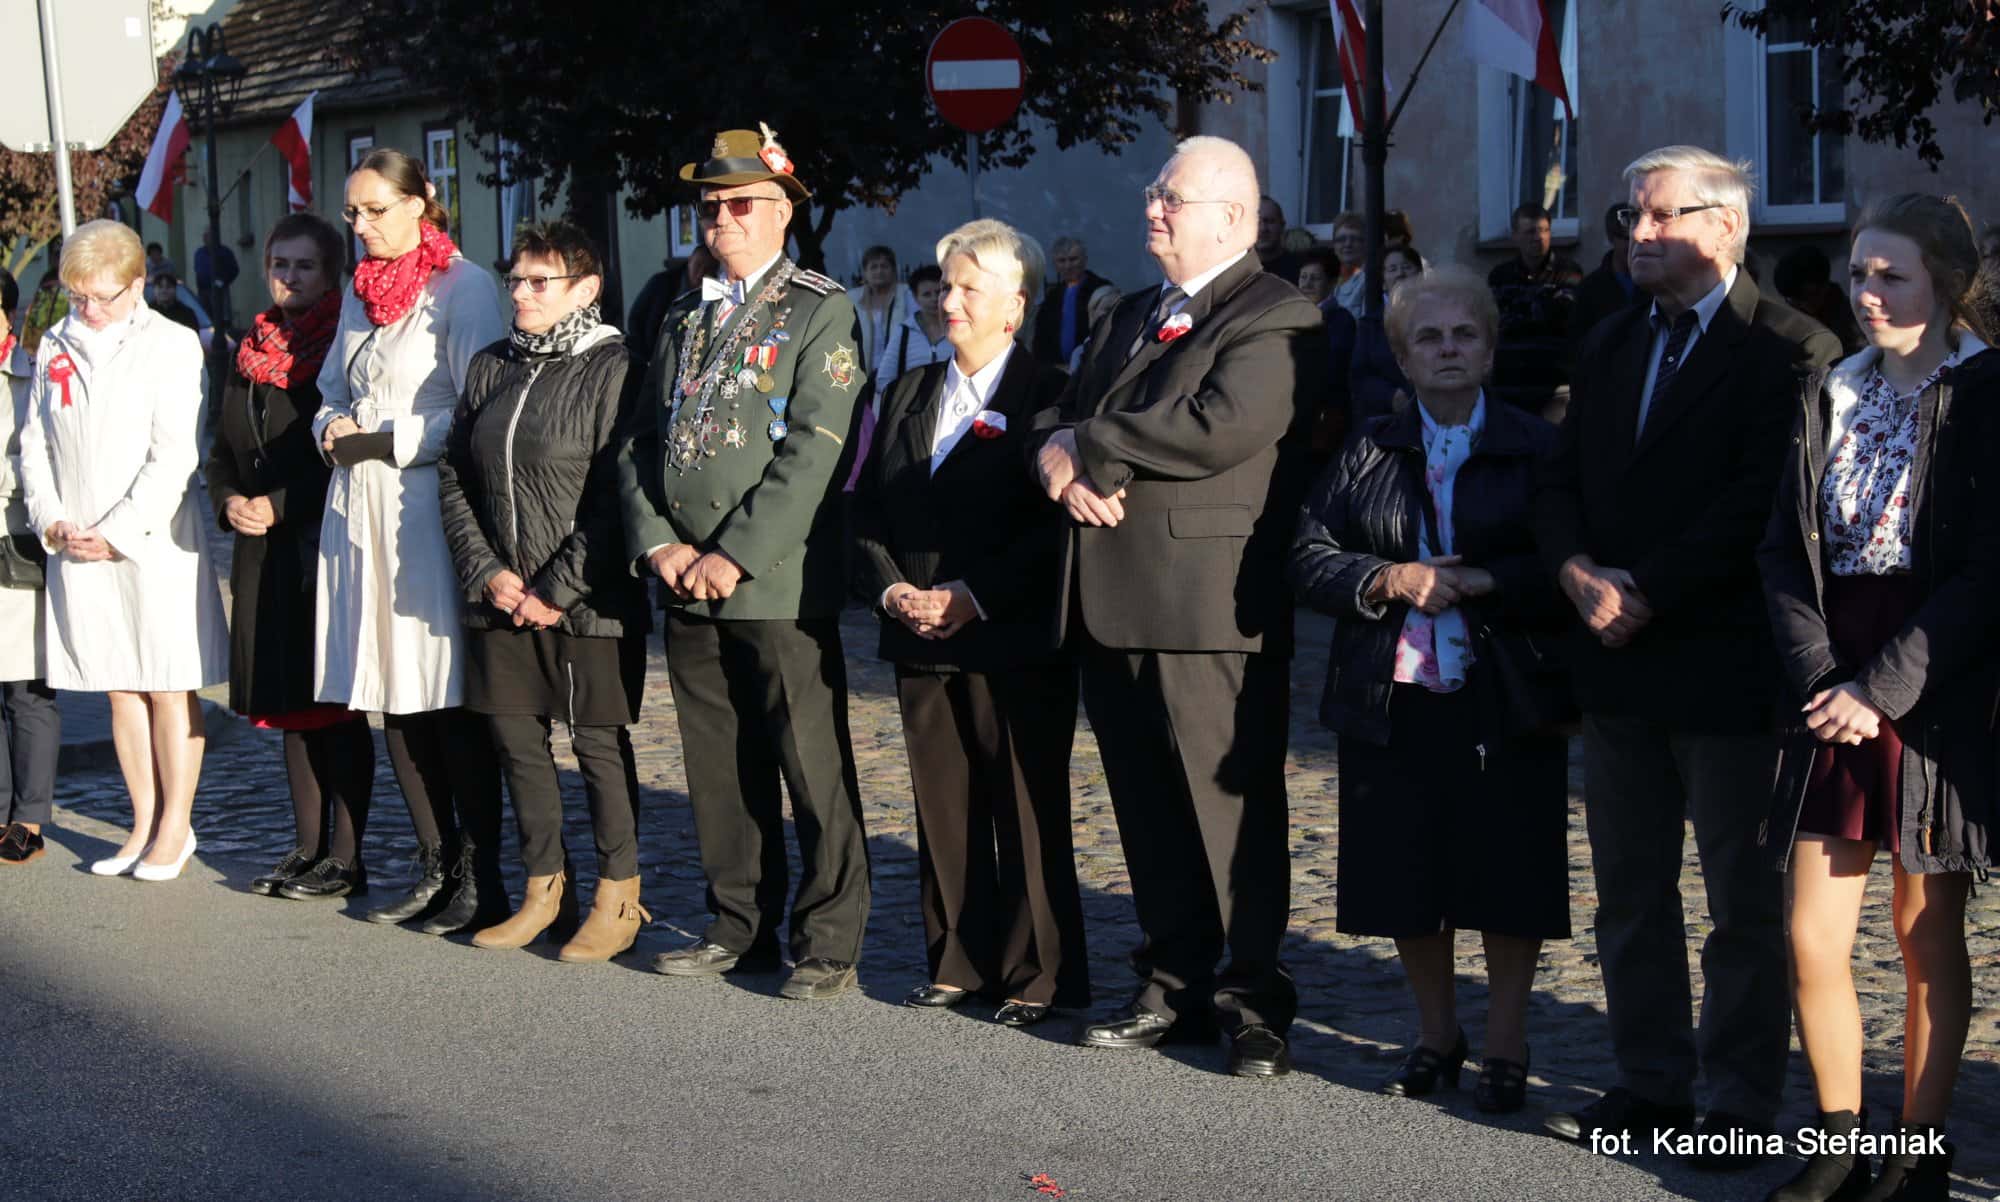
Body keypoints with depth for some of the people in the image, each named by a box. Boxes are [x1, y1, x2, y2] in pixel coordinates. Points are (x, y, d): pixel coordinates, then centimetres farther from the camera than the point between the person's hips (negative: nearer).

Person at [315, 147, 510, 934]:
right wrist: (334, 431, 4)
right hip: (359, 511, 8)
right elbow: (334, 393, 26)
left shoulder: (463, 287, -6)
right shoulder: (360, 294, 18)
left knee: (452, 700, -6)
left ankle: (481, 878, 0)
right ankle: (436, 865, 18)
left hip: (427, 508, -8)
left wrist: (390, 442, -14)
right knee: (392, 697, 9)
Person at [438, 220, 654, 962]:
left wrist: (559, 590, -14)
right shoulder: (491, 368, 12)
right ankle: (545, 891, 23)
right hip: (502, 598, 6)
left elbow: (615, 494, -12)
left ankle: (619, 900, 12)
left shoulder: (611, 369, -7)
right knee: (515, 737, 10)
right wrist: (485, 569, -1)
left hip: (586, 601, -6)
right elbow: (454, 477, 11)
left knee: (598, 742, 1)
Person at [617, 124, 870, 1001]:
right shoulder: (687, 318, 17)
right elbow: (640, 442, 14)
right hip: (688, 587, 6)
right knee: (719, 766, 11)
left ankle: (828, 942, 4)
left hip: (778, 584, -6)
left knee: (813, 767, -3)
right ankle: (740, 926, 21)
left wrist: (734, 556, -16)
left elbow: (814, 450, -13)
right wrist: (657, 542, -3)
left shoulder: (821, 312, -3)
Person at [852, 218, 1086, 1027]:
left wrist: (973, 595, -16)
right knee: (943, 809, 10)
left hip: (1015, 644, -6)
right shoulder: (908, 396, 16)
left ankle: (1038, 976, 7)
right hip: (922, 642, 6)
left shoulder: (1047, 397, -4)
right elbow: (868, 510, 15)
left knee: (1027, 812, -1)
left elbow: (1056, 522, -11)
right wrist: (892, 589, -2)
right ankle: (959, 963, 20)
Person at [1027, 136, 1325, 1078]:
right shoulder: (1131, 318, 21)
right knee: (1148, 813, 13)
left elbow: (1219, 427, -22)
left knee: (1235, 810, -3)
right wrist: (1067, 466, -7)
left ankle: (1254, 1000, 6)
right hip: (1114, 600, 8)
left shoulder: (1277, 320, -7)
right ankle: (1174, 988, 22)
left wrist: (1087, 448, -12)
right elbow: (1059, 417, 18)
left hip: (1210, 606, -8)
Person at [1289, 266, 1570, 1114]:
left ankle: (1505, 1046, 14)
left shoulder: (1537, 449, 2)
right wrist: (1388, 581, -12)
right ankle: (1436, 1037, 25)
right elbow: (1309, 557, 4)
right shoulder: (1368, 452, 9)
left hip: (1503, 701, -2)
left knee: (1506, 872, 0)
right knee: (1406, 875, 8)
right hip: (1393, 696, 3)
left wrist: (1482, 583, -17)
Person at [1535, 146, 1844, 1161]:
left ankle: (1741, 1102, 12)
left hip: (1725, 667, -7)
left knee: (1745, 903, 4)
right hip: (1618, 663, 7)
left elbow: (1759, 507, -17)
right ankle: (1649, 1082, 22)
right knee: (1630, 892, 12)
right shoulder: (1611, 344, 14)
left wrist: (1646, 594, -17)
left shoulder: (1789, 352, -9)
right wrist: (1580, 573, -7)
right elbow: (1561, 484, 12)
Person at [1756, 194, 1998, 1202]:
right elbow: (1786, 551, 7)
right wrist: (1819, 678, -7)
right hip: (1833, 694, 4)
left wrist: (1883, 690, -15)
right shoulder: (1833, 396, 10)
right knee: (1812, 938, 2)